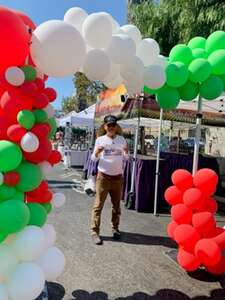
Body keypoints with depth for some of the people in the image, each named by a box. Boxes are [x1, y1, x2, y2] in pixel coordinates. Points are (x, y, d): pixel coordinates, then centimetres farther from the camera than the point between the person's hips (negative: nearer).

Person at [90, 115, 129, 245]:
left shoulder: (121, 139, 2)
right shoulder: (100, 140, -4)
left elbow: (126, 158, 9)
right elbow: (94, 159, -1)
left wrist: (126, 151, -13)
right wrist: (97, 152, -23)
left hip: (118, 177, 3)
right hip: (103, 176, -2)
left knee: (117, 205, 14)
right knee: (98, 205, -1)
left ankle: (115, 228, 31)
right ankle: (95, 232, 7)